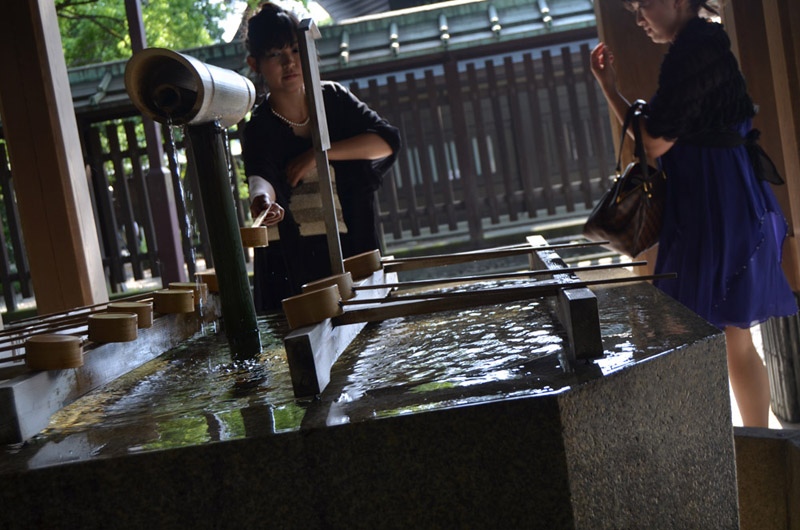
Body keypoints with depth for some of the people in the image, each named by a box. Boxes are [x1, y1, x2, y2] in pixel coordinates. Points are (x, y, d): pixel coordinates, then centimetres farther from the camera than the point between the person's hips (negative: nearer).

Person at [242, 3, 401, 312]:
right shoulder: (260, 129, -10)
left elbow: (388, 141, -8)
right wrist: (263, 202, -54)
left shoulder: (333, 97, 1)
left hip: (355, 248, 3)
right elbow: (260, 175, -29)